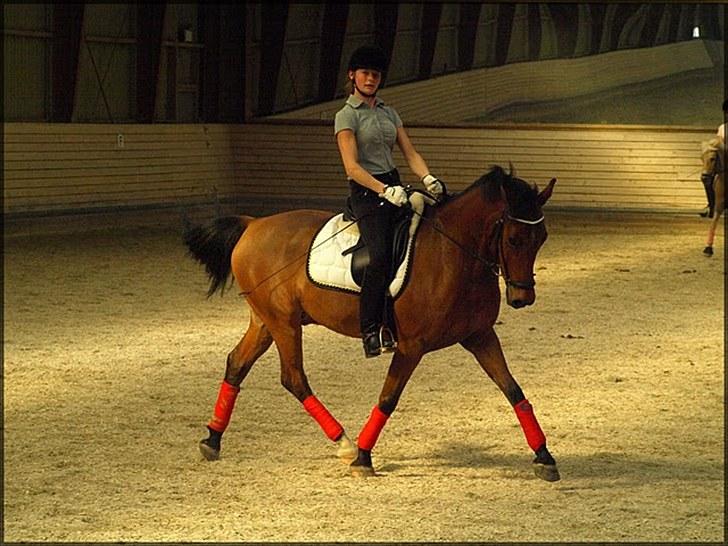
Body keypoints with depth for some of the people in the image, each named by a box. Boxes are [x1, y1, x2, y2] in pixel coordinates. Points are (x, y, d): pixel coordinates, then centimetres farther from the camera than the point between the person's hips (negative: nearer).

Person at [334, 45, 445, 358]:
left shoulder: (388, 112, 17)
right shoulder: (346, 116, -3)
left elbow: (410, 153, 12)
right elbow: (352, 167, -14)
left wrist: (427, 178, -9)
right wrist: (384, 190, -26)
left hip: (394, 187, 7)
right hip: (366, 192, -7)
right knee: (380, 255, -27)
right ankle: (371, 332, -24)